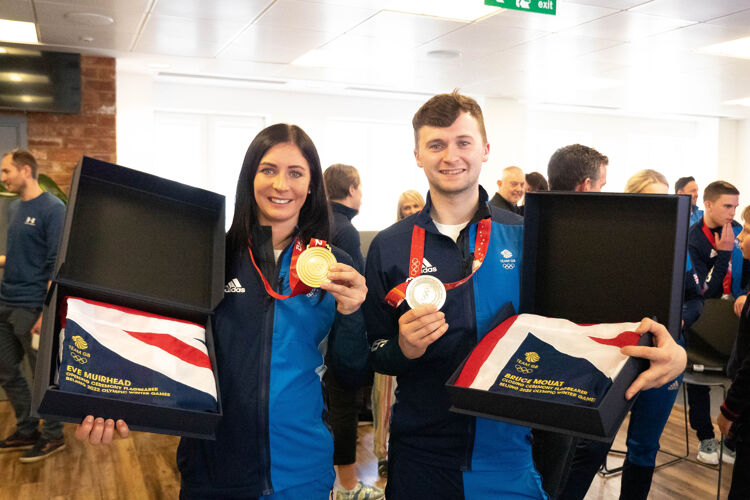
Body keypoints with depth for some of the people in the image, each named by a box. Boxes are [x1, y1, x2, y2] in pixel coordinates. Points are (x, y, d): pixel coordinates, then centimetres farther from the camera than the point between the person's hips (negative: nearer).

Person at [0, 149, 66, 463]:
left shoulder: (53, 209, -11)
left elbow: (56, 263, -16)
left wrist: (46, 311, -19)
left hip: (31, 307, -8)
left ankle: (53, 436, 18)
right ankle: (26, 431, 31)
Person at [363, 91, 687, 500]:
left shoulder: (527, 237, -4)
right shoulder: (388, 247, -3)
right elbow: (372, 356, 1)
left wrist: (667, 353, -22)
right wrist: (403, 348, -21)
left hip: (512, 455, 0)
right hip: (421, 461, 0)